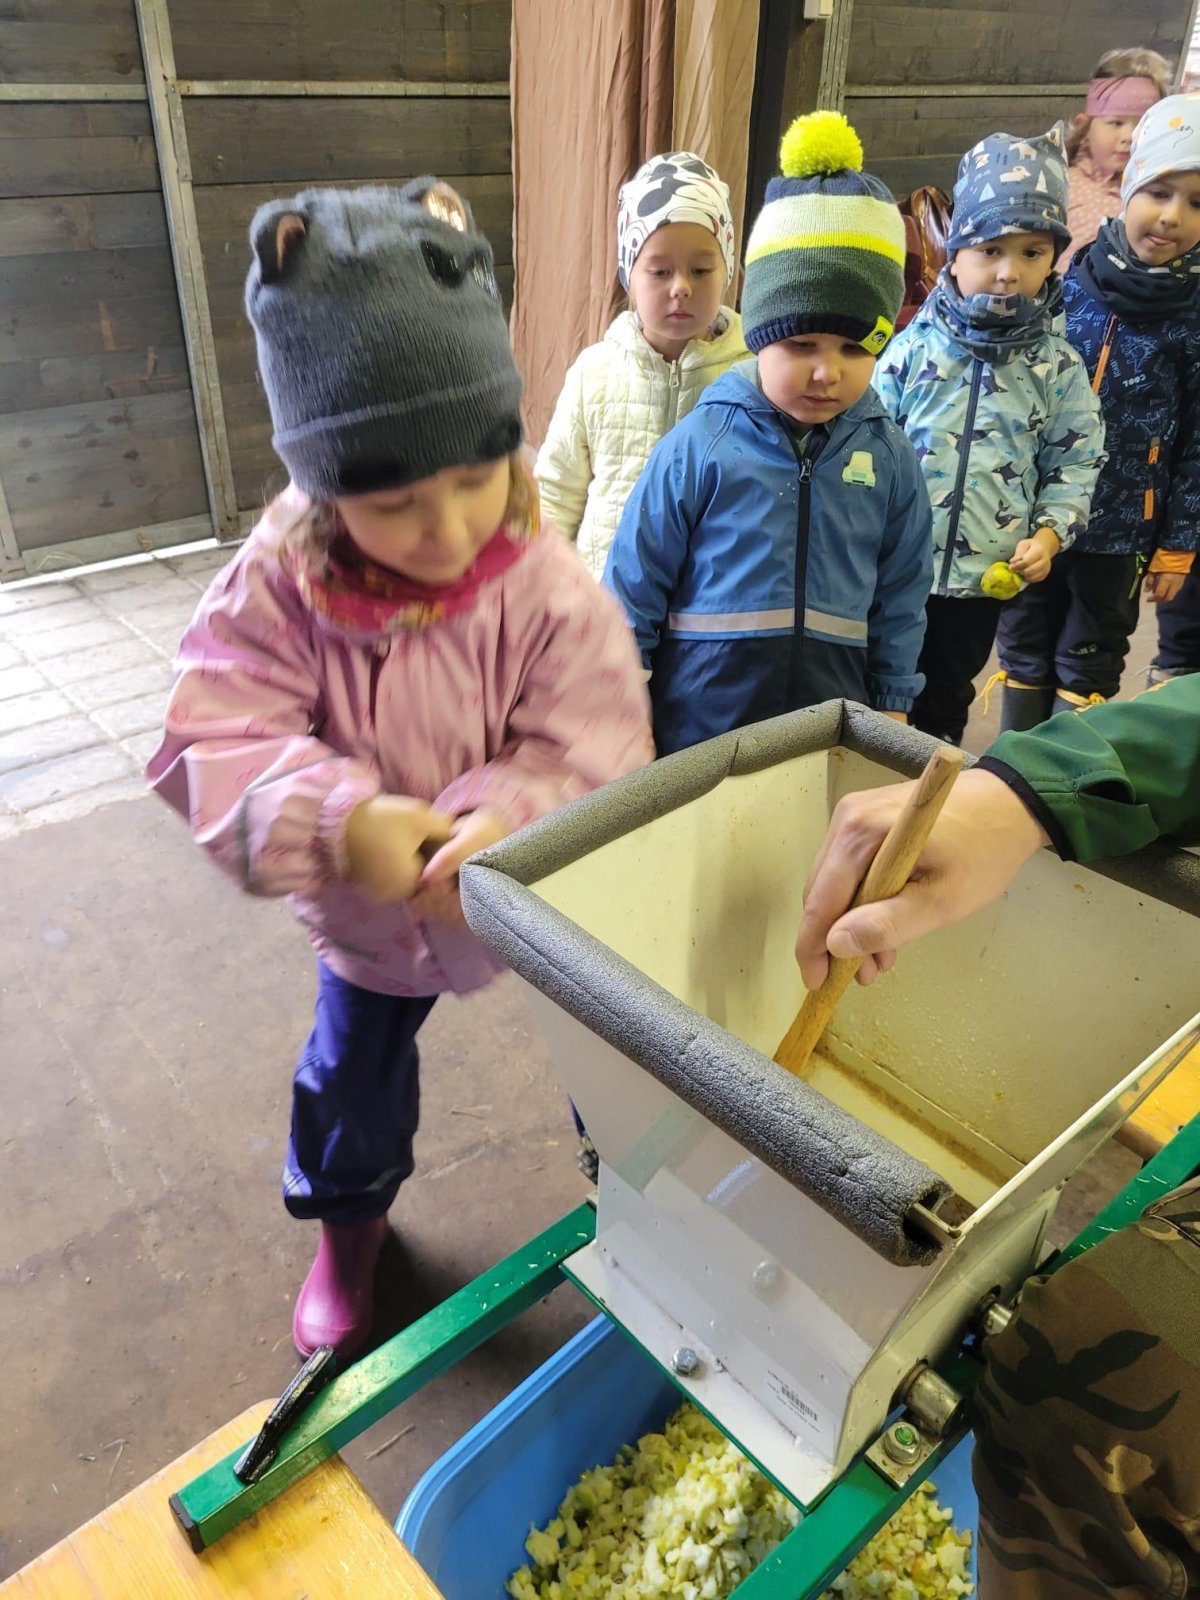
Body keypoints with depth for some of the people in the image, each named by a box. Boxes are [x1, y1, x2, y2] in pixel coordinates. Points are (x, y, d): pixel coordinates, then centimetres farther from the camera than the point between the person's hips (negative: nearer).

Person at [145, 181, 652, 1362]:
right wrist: (338, 820, -44)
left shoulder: (548, 587, -26)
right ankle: (348, 1219, 58)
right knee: (353, 1073, 25)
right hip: (369, 913, 2)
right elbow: (218, 746, -26)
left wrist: (504, 820, -44)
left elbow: (590, 752, -25)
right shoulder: (276, 588, -23)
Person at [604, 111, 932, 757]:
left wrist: (892, 710, 8)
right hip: (695, 730, -2)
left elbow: (899, 602, 8)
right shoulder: (699, 447, -9)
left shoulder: (889, 459, 0)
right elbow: (632, 587, -4)